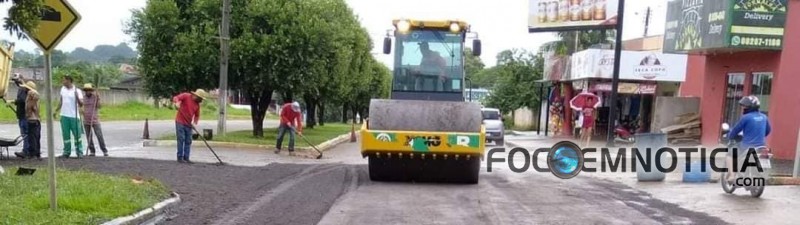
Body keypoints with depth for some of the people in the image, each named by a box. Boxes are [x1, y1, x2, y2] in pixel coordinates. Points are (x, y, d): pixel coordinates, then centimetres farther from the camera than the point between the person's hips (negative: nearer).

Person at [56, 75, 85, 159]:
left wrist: (77, 97, -26)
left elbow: (81, 104, -10)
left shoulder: (77, 91, -6)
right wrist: (56, 111, 19)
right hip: (64, 116, 5)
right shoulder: (63, 89, 11)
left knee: (77, 135, -3)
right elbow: (61, 101, 21)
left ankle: (79, 152, 3)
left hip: (74, 116, -5)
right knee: (66, 135, 9)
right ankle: (66, 152, 16)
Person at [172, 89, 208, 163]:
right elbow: (175, 98, -14)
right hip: (180, 122, -6)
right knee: (181, 139, -7)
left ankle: (186, 158, 10)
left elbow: (197, 115, 13)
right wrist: (177, 102, -36)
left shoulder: (197, 104, 9)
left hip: (188, 124, 6)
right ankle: (180, 157, 0)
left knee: (188, 141, 5)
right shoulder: (186, 96, -6)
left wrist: (195, 122, -4)